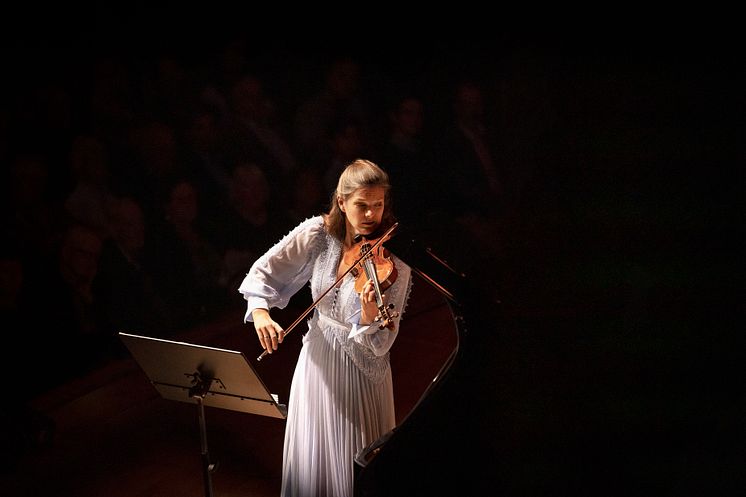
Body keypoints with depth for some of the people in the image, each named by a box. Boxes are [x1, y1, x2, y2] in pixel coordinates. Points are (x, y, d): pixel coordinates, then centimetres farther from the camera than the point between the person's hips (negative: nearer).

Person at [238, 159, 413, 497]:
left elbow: (381, 345, -23)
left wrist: (369, 315, -44)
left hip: (361, 369, -3)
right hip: (317, 360, 3)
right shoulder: (318, 234, -11)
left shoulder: (394, 262, -20)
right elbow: (264, 271, -4)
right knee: (310, 460, 16)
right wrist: (260, 311, -22)